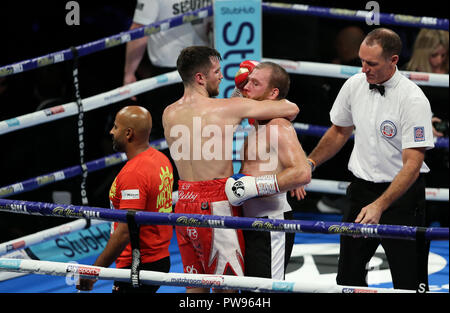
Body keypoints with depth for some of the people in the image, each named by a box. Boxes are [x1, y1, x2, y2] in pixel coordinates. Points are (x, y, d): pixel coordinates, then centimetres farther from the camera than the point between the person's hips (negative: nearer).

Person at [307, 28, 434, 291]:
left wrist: (379, 206, -31)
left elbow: (412, 165, -23)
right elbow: (339, 132, 18)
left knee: (409, 282, -5)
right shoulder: (354, 86, -1)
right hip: (362, 189, 6)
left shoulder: (413, 99, -19)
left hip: (401, 193, -6)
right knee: (348, 275, 11)